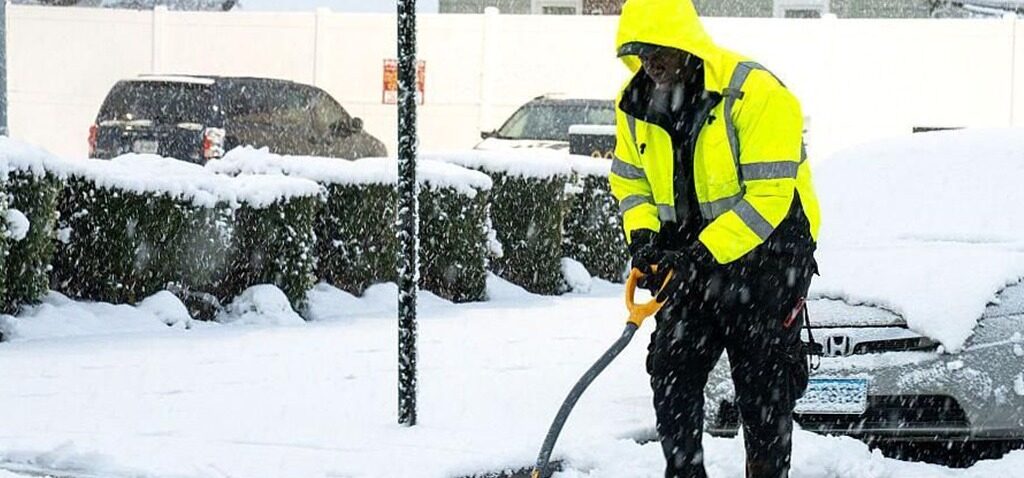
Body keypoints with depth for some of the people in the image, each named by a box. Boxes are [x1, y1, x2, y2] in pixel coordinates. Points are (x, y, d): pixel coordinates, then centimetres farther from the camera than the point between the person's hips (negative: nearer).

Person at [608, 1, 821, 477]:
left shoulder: (755, 93, -22)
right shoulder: (636, 103, -1)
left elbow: (769, 195, -25)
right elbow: (628, 177, 13)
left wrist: (705, 254, -28)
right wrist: (642, 234, -7)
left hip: (765, 248, -6)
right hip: (690, 257, 6)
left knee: (763, 387, -2)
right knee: (672, 373, 0)